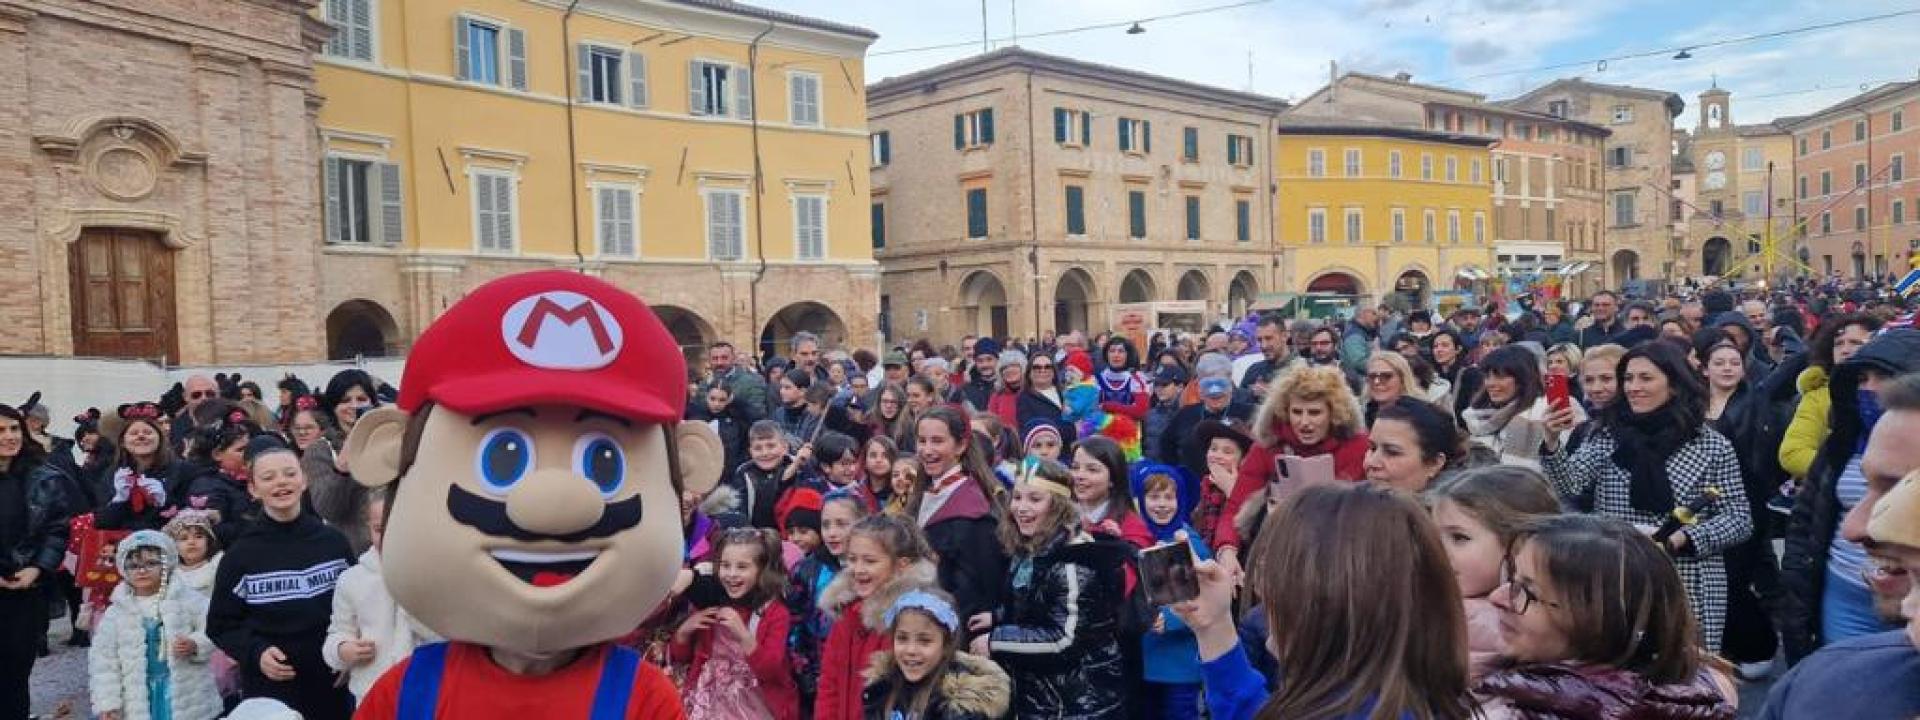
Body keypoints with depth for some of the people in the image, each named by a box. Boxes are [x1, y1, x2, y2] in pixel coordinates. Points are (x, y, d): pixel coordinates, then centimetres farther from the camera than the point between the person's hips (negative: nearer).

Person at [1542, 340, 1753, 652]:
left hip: (1689, 591, -1)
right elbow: (1568, 486, -9)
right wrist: (1553, 443, -28)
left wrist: (1679, 539, -15)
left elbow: (1740, 520, 1)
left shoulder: (1712, 445, 3)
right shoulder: (1607, 436, 5)